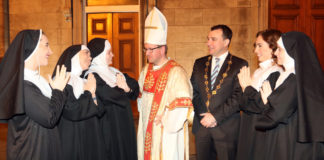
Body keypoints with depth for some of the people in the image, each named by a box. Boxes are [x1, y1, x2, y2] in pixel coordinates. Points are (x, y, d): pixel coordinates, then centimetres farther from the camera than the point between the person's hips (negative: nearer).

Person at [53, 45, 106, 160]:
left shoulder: (84, 81, 11)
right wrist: (88, 92, -10)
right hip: (71, 142, -7)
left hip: (91, 140, 7)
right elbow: (72, 112, -22)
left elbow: (99, 111, 6)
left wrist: (93, 94, -12)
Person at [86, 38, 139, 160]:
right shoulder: (93, 77, -16)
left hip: (124, 126, 8)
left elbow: (134, 84, 10)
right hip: (109, 126, -8)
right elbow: (112, 96, -28)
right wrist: (124, 90, -7)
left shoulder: (113, 72, 12)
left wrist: (127, 88, -13)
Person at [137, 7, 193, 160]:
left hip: (167, 132, -7)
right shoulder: (146, 71, 10)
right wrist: (143, 112, 9)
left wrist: (165, 120, -15)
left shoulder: (176, 71, -13)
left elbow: (183, 102, -19)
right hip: (147, 130, 7)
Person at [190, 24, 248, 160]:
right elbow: (193, 92, 8)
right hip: (201, 126, 4)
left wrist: (216, 116, -15)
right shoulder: (199, 63, 12)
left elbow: (238, 96, -11)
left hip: (227, 128, -4)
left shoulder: (240, 65, -3)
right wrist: (203, 116, -6)